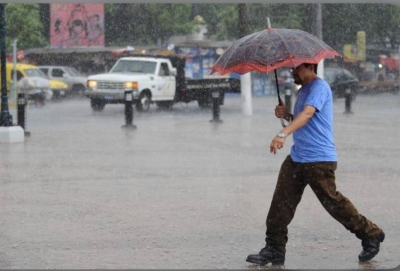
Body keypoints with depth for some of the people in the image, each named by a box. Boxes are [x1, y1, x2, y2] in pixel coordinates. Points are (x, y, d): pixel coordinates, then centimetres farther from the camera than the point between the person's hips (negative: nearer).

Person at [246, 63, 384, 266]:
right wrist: (286, 116, 7)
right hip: (296, 158, 9)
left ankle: (371, 235, 12)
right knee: (281, 203, 1)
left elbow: (307, 114, -28)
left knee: (332, 202, -4)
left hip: (319, 160, -9)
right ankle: (274, 250, 4)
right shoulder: (303, 90, 19)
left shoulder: (320, 87, -11)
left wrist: (283, 134, -41)